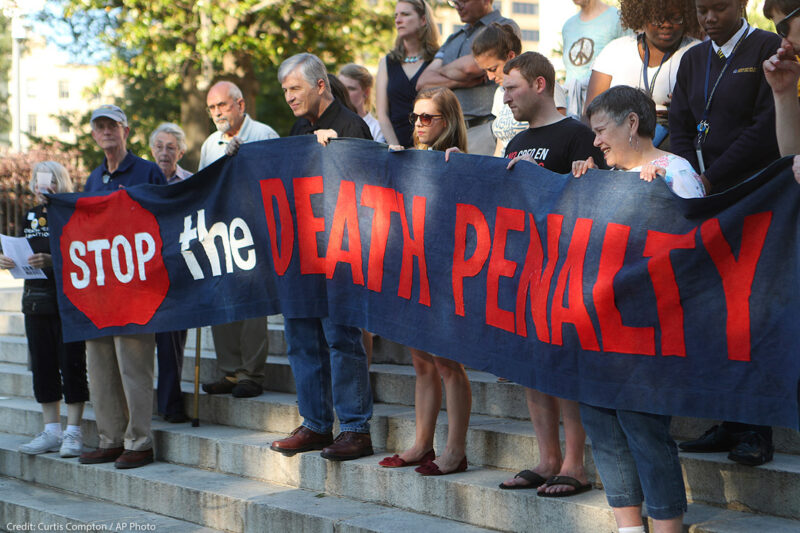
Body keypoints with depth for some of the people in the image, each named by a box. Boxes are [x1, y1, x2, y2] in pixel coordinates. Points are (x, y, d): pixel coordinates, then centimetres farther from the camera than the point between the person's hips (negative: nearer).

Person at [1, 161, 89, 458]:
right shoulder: (32, 216, 14)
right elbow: (26, 255, 19)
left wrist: (51, 261, -28)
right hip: (36, 300, 7)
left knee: (71, 364, -4)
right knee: (42, 366, 8)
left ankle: (73, 431, 4)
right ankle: (51, 431, 16)